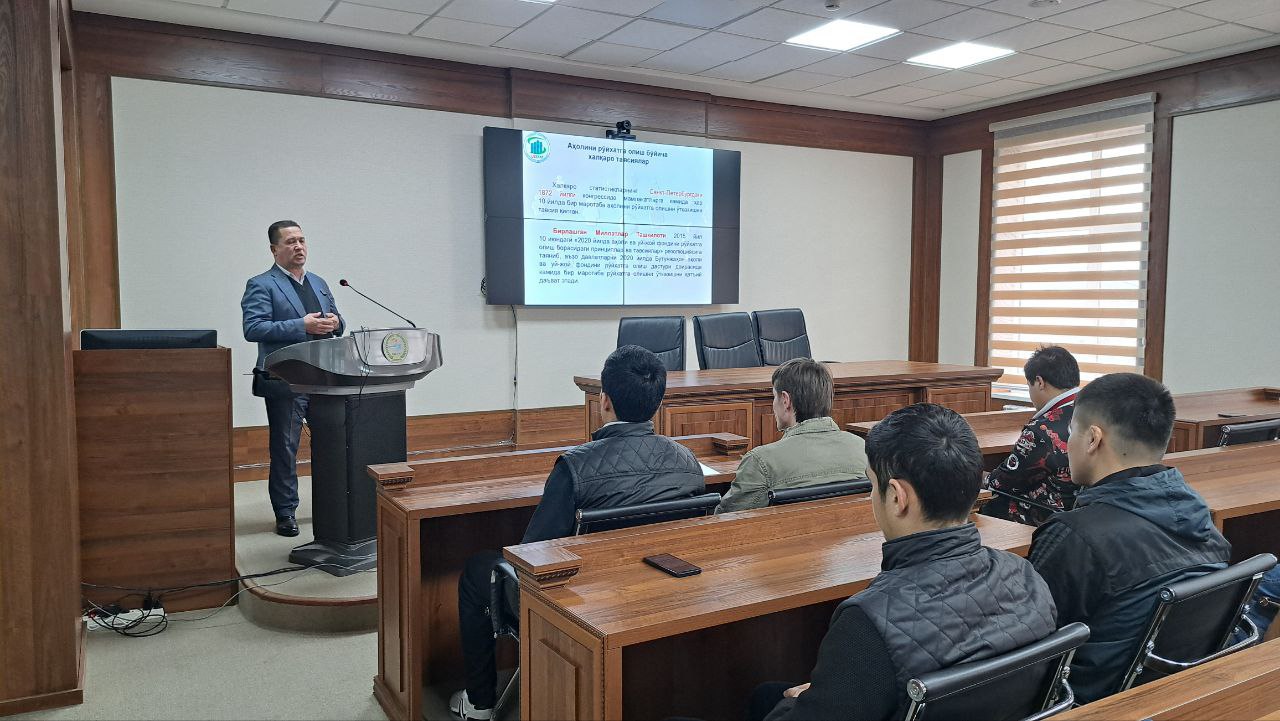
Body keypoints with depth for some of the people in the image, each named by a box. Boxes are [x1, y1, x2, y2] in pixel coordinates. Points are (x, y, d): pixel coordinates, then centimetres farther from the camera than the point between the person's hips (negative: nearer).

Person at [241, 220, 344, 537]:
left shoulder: (319, 283, 17)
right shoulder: (261, 285, -3)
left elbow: (337, 323, 21)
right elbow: (253, 329, -15)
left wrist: (335, 322, -5)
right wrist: (302, 326, -22)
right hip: (285, 381, -5)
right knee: (284, 449, 4)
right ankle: (285, 513, 14)